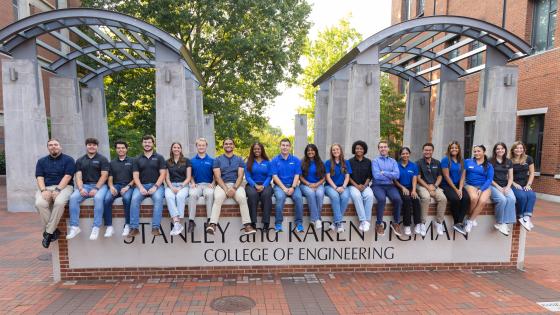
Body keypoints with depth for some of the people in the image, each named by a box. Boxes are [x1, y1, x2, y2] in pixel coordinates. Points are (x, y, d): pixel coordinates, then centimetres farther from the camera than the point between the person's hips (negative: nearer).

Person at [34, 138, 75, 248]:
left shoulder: (68, 160, 6)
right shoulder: (41, 161, 17)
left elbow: (67, 177, -6)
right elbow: (40, 178, 5)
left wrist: (57, 190, -19)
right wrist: (44, 190, -14)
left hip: (63, 187, -3)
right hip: (46, 187, 3)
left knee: (59, 202, -35)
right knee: (40, 203, -30)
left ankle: (48, 232, -21)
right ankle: (54, 230, -15)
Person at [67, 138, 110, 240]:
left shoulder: (102, 159, 5)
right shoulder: (80, 161, 15)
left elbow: (104, 175, -5)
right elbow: (78, 177, 6)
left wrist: (96, 188, -17)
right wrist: (80, 188, -13)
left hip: (100, 185, -3)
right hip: (85, 185, 4)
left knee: (98, 198, -35)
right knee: (73, 197, -25)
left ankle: (96, 228, -31)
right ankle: (75, 227, -20)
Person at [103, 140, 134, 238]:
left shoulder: (132, 161, 10)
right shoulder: (112, 163, 21)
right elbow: (110, 178, 16)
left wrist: (128, 187, -12)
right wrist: (111, 187, -6)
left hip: (128, 186, -3)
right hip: (115, 186, 3)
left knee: (127, 198, -37)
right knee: (107, 199, -29)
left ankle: (127, 225, -24)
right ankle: (109, 226, -21)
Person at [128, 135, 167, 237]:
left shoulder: (159, 157, 9)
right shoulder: (137, 159, 15)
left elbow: (163, 174, 1)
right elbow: (135, 176, 7)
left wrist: (155, 187, -13)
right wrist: (141, 187, -12)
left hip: (156, 185, -2)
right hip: (141, 185, 2)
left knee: (158, 199, -33)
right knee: (134, 199, -29)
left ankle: (156, 227, -31)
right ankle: (134, 228, -23)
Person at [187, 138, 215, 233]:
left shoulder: (211, 160, 11)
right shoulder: (192, 160, 14)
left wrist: (212, 184, -7)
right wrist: (192, 183, -3)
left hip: (208, 184, -1)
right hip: (196, 184, 1)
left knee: (209, 194, -36)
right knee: (192, 194, -34)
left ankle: (210, 220, -29)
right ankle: (191, 221, -29)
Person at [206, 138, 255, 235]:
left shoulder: (239, 159, 14)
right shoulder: (218, 160, 11)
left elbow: (240, 176, 3)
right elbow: (218, 177, 0)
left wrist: (234, 188, -16)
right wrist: (226, 189, -16)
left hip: (236, 185, 1)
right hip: (222, 185, 0)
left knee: (242, 198, -31)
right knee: (218, 198, -33)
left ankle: (247, 225, -30)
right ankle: (212, 224, -37)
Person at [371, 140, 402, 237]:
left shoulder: (393, 161, 15)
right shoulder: (375, 161, 6)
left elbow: (397, 175, -2)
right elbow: (376, 175, -10)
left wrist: (383, 173, -8)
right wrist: (391, 176, -2)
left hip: (390, 186, 3)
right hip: (378, 186, -3)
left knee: (397, 199, -27)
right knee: (382, 199, -34)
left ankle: (395, 223, -7)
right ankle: (379, 223, -16)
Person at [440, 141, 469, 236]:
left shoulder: (461, 161, 12)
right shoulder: (445, 159, -4)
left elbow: (462, 176, 7)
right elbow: (446, 176, -10)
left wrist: (460, 189, -9)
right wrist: (455, 189, -13)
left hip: (458, 185, 4)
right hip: (447, 185, -4)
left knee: (466, 198, -25)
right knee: (455, 199, -31)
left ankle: (459, 223, -21)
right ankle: (457, 223, -12)